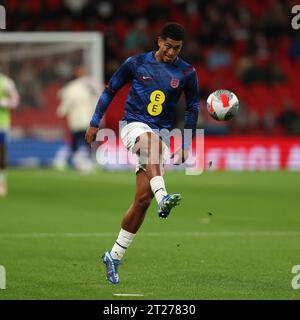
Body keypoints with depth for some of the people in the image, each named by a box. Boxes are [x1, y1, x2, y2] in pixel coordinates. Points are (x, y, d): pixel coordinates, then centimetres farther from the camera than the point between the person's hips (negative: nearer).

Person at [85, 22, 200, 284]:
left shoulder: (187, 73, 4)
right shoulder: (136, 63, 1)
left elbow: (193, 107, 14)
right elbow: (111, 90, 11)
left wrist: (186, 145, 10)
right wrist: (95, 123, 7)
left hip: (161, 134, 2)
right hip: (134, 126, -2)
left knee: (143, 198, -6)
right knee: (152, 139, -41)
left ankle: (115, 257, 5)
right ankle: (163, 198, -60)